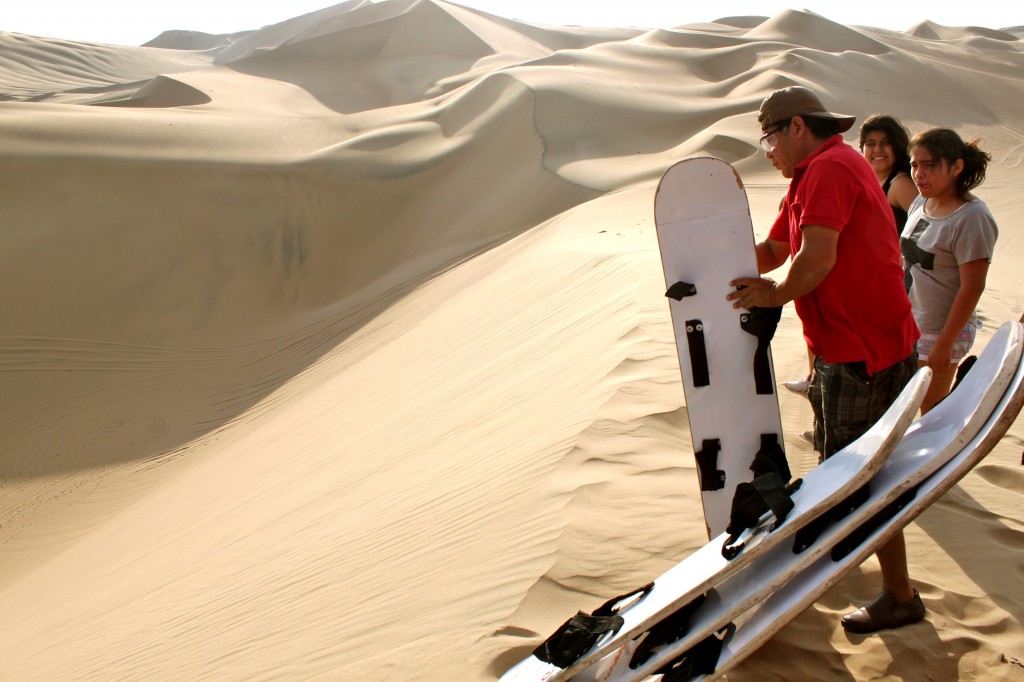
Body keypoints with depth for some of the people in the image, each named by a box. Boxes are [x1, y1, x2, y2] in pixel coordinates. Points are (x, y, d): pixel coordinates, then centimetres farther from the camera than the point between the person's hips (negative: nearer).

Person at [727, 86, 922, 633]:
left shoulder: (830, 168, -19)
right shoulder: (808, 179, 15)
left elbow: (817, 259, -29)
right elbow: (773, 250, 21)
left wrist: (777, 295, -11)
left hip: (866, 351, -10)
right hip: (839, 348, 10)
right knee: (835, 458, 26)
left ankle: (900, 596, 11)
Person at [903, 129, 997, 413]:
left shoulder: (971, 217, -20)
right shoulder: (920, 204, 4)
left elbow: (972, 288, -21)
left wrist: (945, 343, -20)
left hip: (941, 331, -8)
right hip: (907, 324, 8)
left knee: (932, 413, 4)